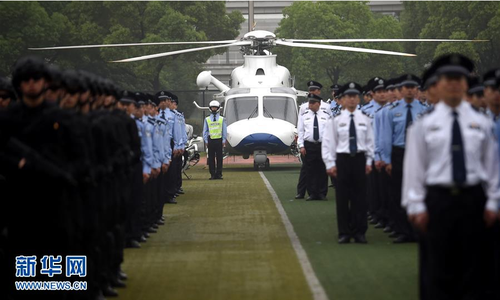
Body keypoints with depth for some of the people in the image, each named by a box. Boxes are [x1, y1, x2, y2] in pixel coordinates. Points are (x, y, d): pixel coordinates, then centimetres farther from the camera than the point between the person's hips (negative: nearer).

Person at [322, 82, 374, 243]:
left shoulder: (365, 120, 5)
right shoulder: (335, 120, -1)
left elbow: (370, 142, 9)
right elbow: (327, 143, 0)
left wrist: (369, 162, 2)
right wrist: (330, 164, -5)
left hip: (360, 159, 1)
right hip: (342, 159, -1)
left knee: (360, 197, 4)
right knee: (342, 197, 1)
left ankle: (360, 232, 11)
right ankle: (344, 233, 9)